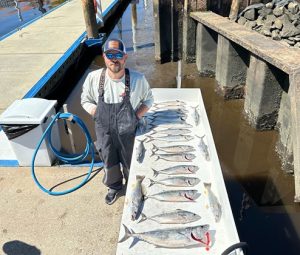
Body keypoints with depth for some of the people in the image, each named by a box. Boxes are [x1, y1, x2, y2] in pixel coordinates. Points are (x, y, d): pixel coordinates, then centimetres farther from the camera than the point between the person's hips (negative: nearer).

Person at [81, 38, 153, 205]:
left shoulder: (138, 79, -19)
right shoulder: (93, 78, -16)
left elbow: (148, 100, -2)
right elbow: (85, 101, 0)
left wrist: (136, 117, -14)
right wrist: (99, 115, -13)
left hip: (128, 133, -1)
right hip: (105, 133, 1)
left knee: (130, 163, 21)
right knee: (109, 164, 22)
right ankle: (114, 187, 53)